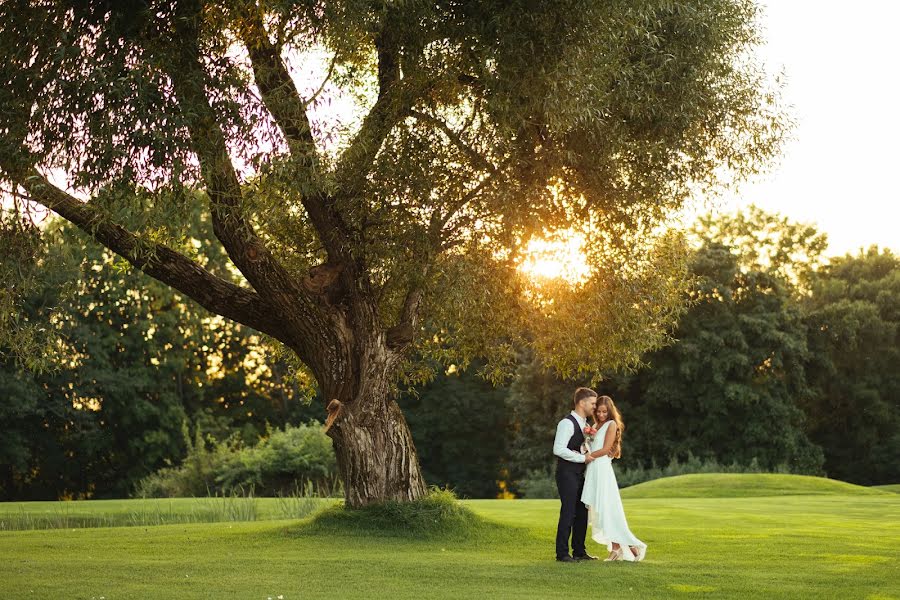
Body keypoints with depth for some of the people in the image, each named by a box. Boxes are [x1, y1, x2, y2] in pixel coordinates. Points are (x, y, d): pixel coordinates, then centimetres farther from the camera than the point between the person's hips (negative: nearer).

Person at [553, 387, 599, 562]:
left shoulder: (584, 424, 16)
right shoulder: (567, 423, -14)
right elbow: (558, 449, -24)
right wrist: (582, 458, -18)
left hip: (579, 474, 9)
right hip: (567, 473, -9)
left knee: (582, 512, 10)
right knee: (568, 512, -8)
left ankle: (579, 551, 19)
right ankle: (562, 553, -2)